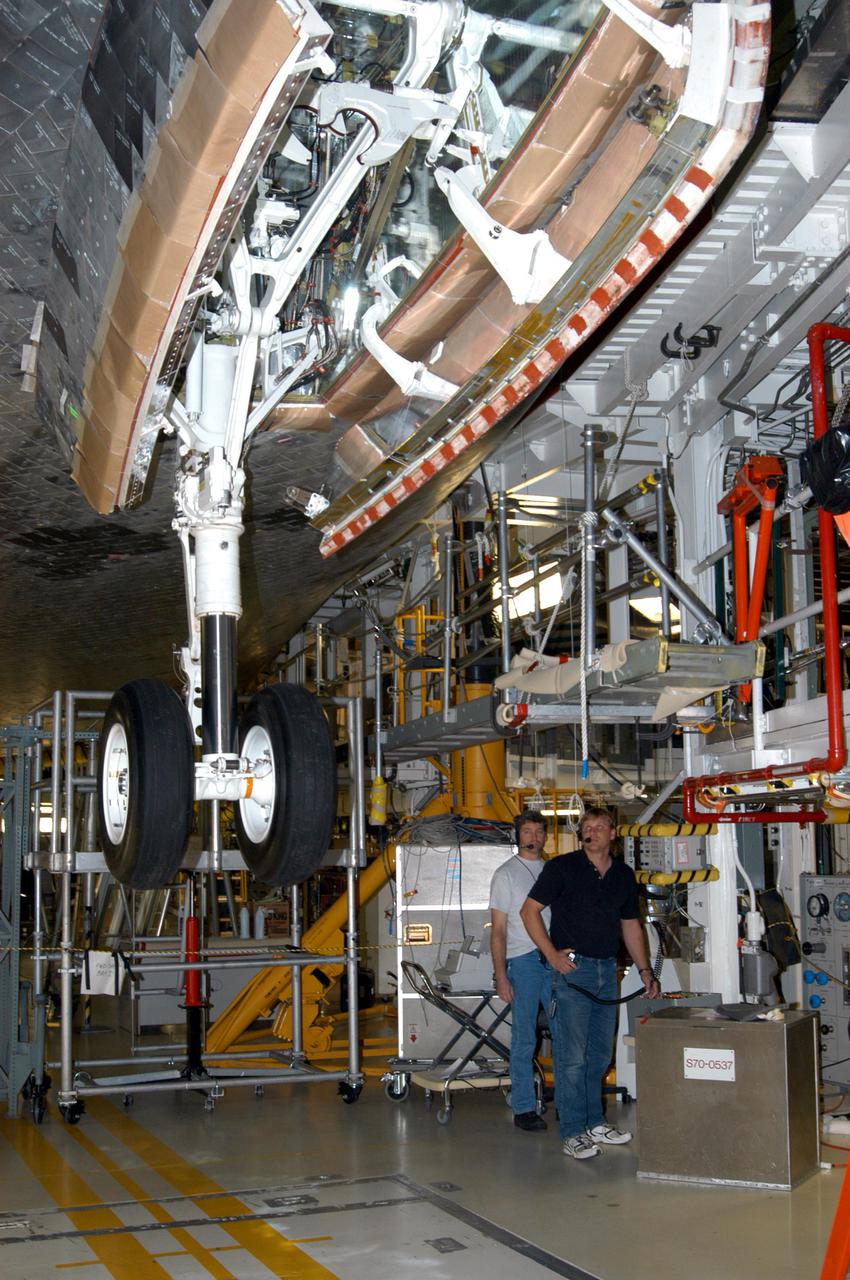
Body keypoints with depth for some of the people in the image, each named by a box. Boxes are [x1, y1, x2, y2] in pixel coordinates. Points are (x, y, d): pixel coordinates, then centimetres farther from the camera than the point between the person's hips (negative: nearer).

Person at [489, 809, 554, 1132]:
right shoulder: (506, 873, 0)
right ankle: (523, 1109, 8)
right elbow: (498, 930, -3)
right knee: (524, 1040, 0)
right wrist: (500, 976, -10)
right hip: (523, 962, -4)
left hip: (556, 960, 4)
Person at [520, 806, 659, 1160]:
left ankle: (595, 1123, 25)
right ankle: (573, 1133, 1)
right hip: (573, 968, -6)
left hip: (607, 970, 6)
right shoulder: (562, 867, -6)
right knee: (572, 1056, -5)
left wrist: (644, 970, 15)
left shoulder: (623, 875, 11)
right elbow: (529, 910, -5)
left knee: (600, 1054, 13)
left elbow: (630, 925, 20)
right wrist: (552, 955, -11)